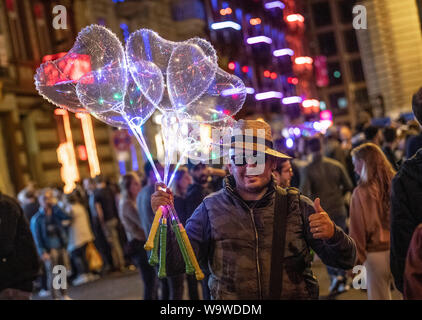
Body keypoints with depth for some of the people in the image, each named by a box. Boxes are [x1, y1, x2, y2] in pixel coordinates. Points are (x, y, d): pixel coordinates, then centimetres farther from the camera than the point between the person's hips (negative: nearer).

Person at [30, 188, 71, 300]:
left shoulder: (55, 213, 8)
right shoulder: (36, 218, -3)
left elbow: (67, 218, -10)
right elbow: (37, 237, -5)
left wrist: (55, 205, -9)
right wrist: (42, 252, -13)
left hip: (61, 247, 4)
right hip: (49, 249, -4)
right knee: (52, 273, -3)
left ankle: (64, 295, 20)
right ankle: (55, 297, 4)